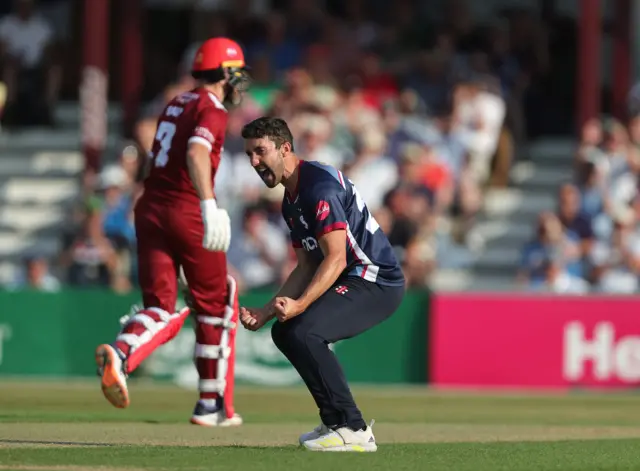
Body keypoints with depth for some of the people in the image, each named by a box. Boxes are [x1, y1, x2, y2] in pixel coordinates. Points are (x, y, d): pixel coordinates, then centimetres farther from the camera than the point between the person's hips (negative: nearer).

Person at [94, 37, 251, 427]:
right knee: (215, 306, 10)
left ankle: (120, 354, -31)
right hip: (189, 212, -7)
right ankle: (213, 405, 15)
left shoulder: (175, 105, 18)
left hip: (150, 210, 7)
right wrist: (210, 204, -39)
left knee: (161, 308, 2)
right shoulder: (213, 110, -7)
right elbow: (196, 153, -26)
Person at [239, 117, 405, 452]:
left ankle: (353, 431, -21)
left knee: (302, 331, -26)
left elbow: (336, 259, -25)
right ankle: (335, 422, 20)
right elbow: (307, 268, 17)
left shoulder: (320, 185, -18)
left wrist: (299, 305, -34)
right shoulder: (291, 202, 15)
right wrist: (266, 312, 7)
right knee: (284, 332, 18)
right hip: (354, 282, 11)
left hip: (377, 282, -11)